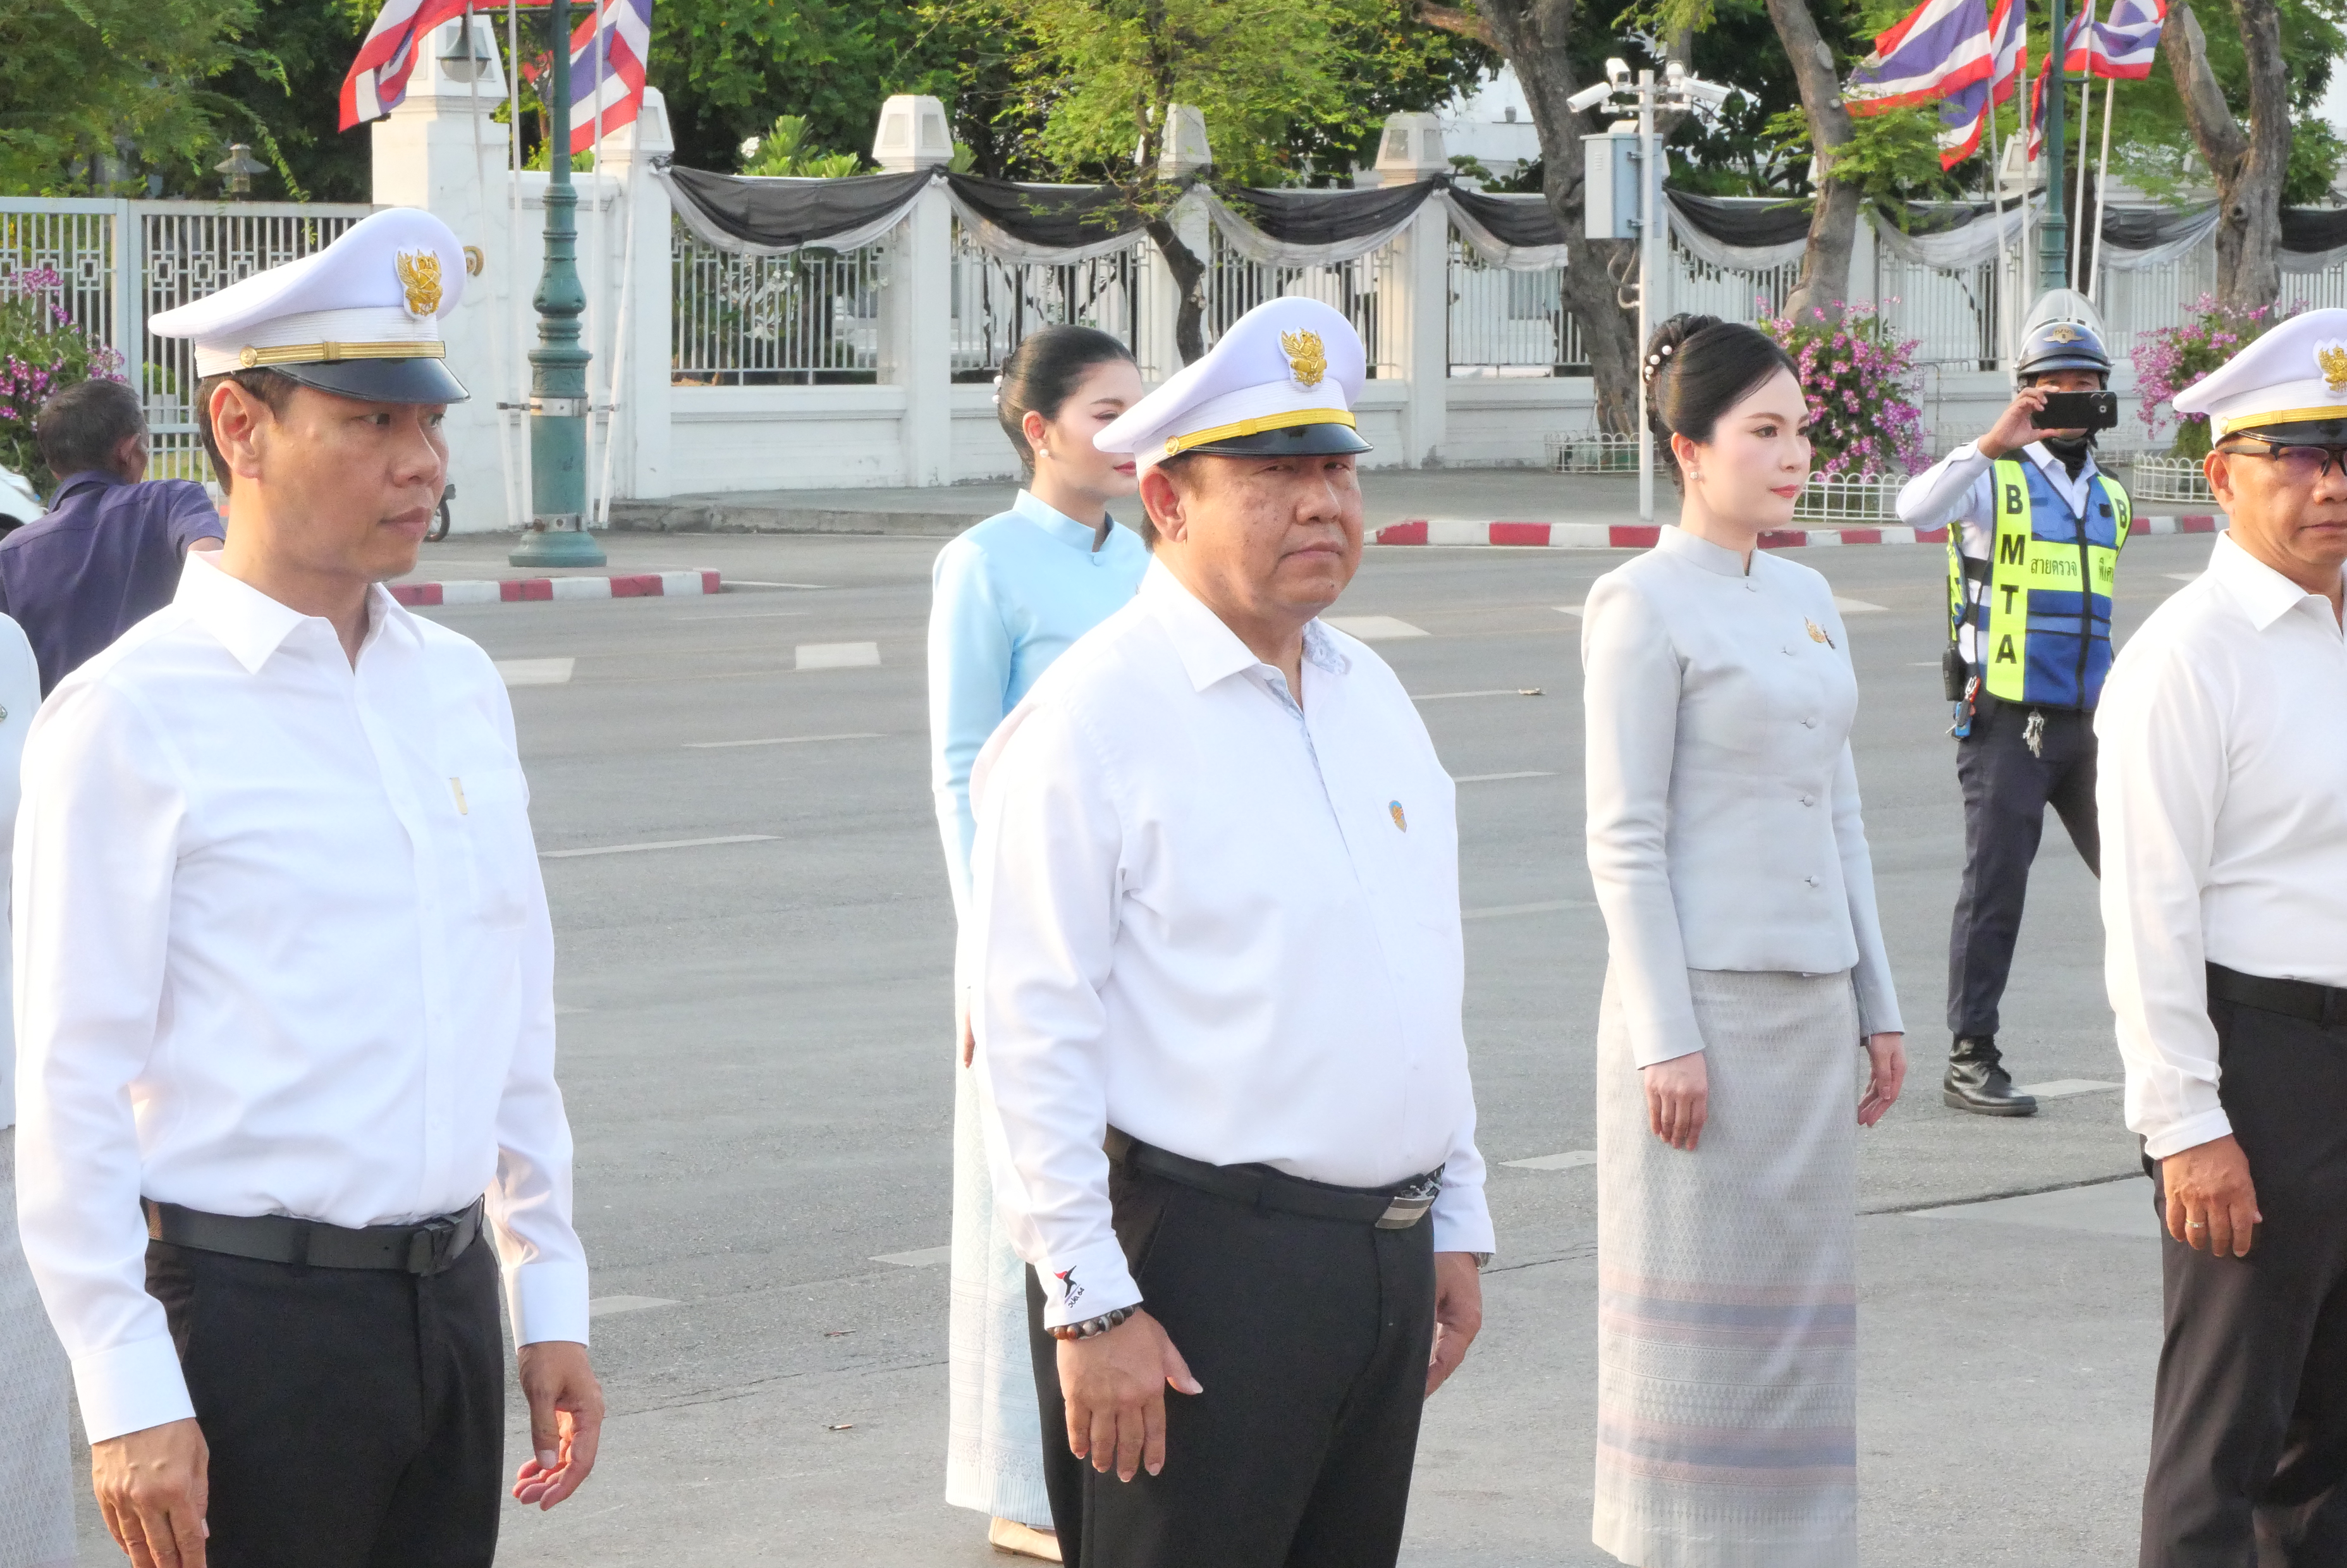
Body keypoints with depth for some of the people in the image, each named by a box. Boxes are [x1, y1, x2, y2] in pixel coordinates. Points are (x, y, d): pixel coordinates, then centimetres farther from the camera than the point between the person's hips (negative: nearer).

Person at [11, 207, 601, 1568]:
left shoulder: (462, 687, 12)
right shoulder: (132, 717, -8)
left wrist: (551, 1301, 15)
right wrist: (128, 1396, -15)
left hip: (451, 1301, 6)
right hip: (248, 1316, -6)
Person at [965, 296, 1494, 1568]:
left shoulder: (1371, 693, 15)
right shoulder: (1094, 714, -10)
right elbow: (1031, 1035, -14)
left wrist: (1457, 1225, 19)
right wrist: (1090, 1305, -17)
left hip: (1389, 1262, 7)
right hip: (1198, 1265, -7)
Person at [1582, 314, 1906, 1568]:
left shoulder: (1804, 598, 14)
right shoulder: (1641, 604, -8)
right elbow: (1624, 841, -11)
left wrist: (1877, 1006, 15)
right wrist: (1664, 1038, -16)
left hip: (1811, 1003, 7)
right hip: (1702, 995, -7)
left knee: (1798, 1308, 10)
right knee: (1703, 1313, -2)